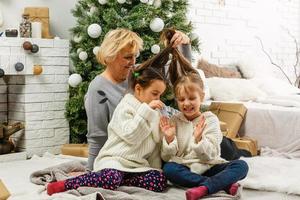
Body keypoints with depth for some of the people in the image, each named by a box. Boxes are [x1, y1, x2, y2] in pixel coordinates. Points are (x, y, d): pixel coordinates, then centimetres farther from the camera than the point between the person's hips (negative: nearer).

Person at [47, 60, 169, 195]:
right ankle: (64, 185, -21)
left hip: (137, 164, 6)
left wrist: (156, 168, 10)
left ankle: (118, 182, -18)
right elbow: (131, 136, -20)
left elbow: (155, 143, 18)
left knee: (160, 180, -23)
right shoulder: (125, 107, -5)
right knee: (111, 178, -39)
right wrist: (146, 110, -20)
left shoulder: (152, 112, 17)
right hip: (114, 159, -6)